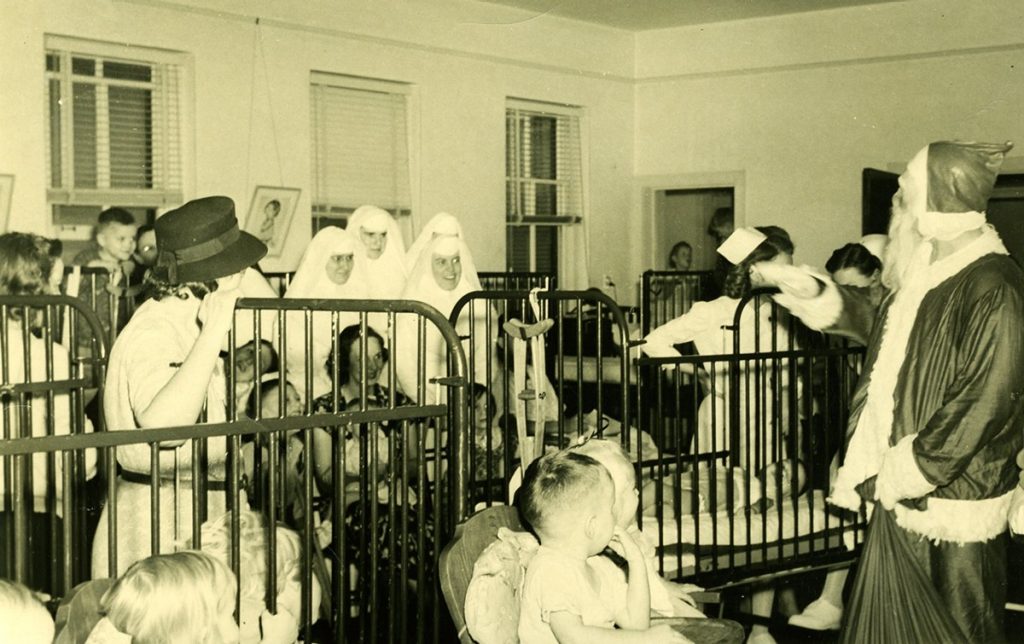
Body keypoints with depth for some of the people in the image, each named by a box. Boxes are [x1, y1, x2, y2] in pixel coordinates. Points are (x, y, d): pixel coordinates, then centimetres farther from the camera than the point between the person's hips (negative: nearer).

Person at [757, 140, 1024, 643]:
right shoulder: (926, 272, 5)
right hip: (901, 487, 8)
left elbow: (981, 403, -23)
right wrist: (817, 295, 17)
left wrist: (904, 473, -18)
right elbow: (881, 328, 24)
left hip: (955, 497, -8)